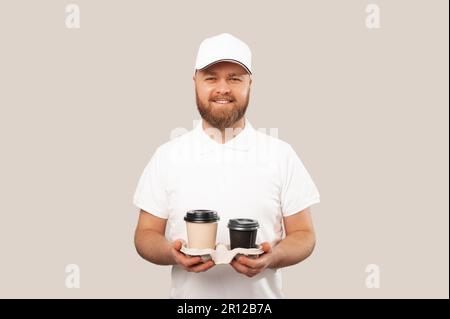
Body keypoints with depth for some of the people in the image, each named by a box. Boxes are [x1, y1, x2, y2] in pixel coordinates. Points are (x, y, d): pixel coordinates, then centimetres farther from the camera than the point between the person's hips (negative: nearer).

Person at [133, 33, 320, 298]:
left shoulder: (282, 155, -6)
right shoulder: (167, 156, -4)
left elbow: (303, 235, -3)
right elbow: (146, 234, -1)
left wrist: (273, 257, -22)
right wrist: (172, 254, -21)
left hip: (261, 293, 0)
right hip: (188, 292, 1)